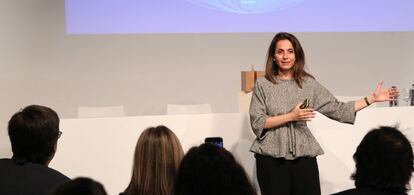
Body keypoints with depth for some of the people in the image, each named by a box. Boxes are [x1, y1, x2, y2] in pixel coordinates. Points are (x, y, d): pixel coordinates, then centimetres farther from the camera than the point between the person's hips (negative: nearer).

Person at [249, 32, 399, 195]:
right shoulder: (262, 85, 1)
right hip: (271, 157, -1)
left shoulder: (308, 84, 7)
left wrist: (372, 98, 0)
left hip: (303, 155, 2)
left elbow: (337, 110, 5)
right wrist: (290, 116, -15)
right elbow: (257, 123, -6)